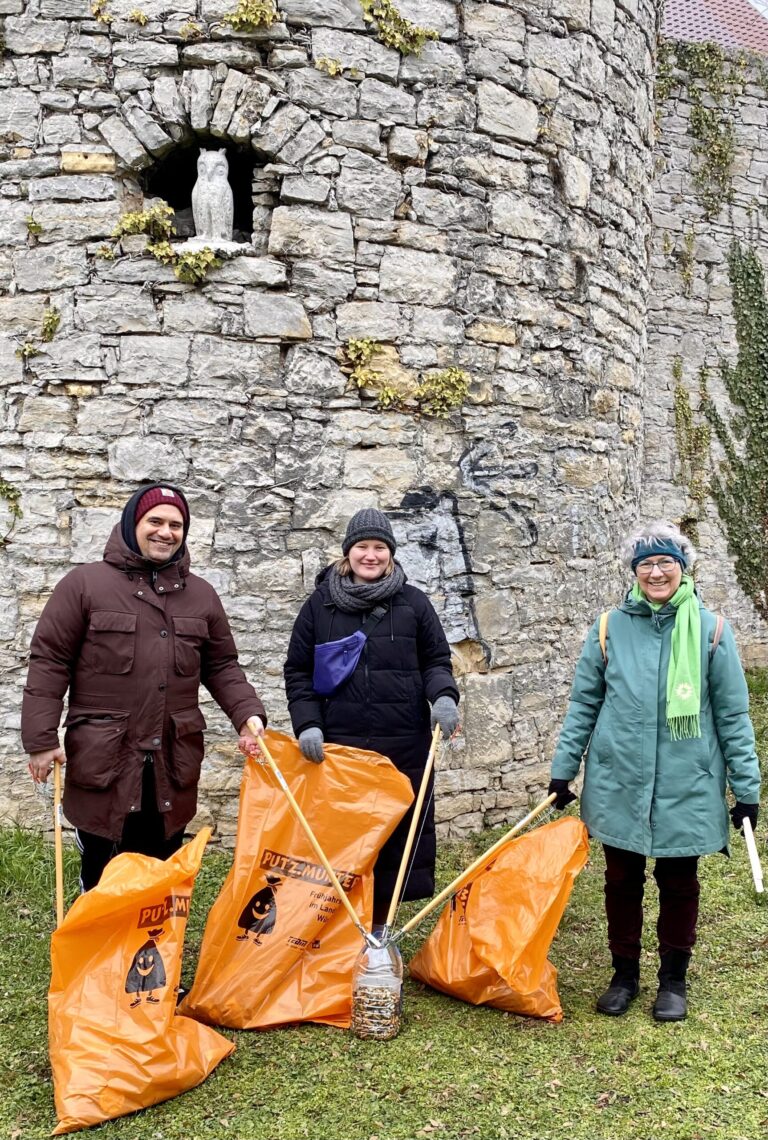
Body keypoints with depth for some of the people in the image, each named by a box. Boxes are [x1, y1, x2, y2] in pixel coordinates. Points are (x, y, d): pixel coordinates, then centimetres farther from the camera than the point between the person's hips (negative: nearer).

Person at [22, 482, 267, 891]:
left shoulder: (201, 594, 10)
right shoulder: (85, 583, -3)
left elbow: (222, 666, 14)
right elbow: (49, 662, -3)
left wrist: (248, 714, -3)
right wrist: (41, 739, -8)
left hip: (172, 762, 3)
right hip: (103, 760, -3)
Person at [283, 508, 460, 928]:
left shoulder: (412, 602, 6)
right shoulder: (321, 603, 6)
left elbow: (436, 660, 11)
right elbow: (298, 671, 8)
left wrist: (444, 695, -11)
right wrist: (307, 723, -6)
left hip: (403, 746, 1)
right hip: (338, 744, 0)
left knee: (396, 832, 5)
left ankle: (380, 926, 21)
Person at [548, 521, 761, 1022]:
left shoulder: (711, 630, -3)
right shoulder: (611, 628, 0)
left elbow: (733, 715, 1)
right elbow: (583, 704, 6)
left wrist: (747, 787, 0)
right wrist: (563, 769, 5)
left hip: (686, 786, -1)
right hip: (619, 783, 1)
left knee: (679, 884, 12)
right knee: (622, 881, 12)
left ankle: (674, 979, 31)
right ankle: (625, 974, 30)